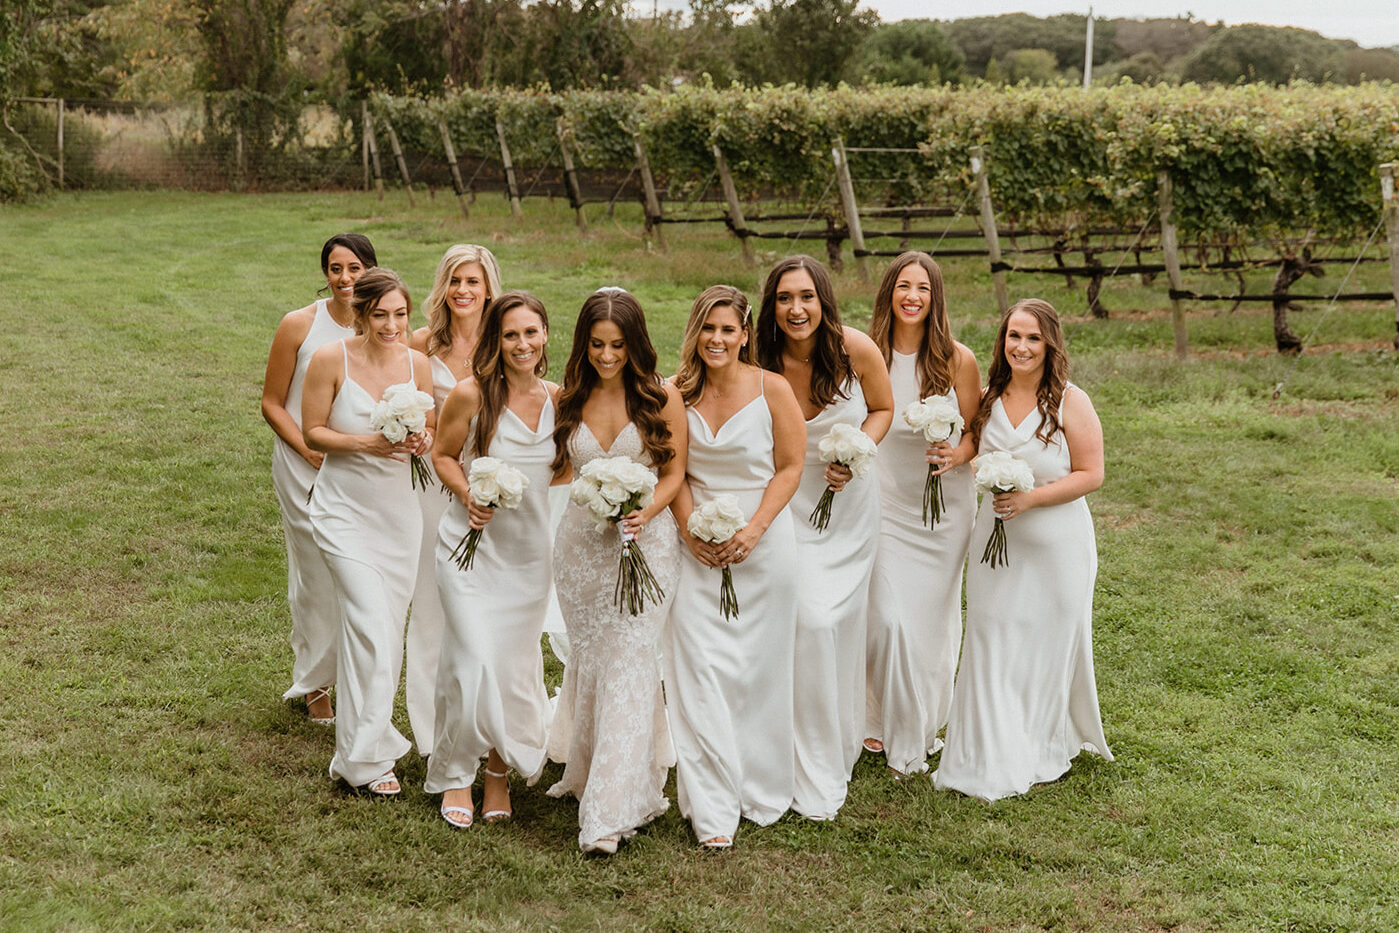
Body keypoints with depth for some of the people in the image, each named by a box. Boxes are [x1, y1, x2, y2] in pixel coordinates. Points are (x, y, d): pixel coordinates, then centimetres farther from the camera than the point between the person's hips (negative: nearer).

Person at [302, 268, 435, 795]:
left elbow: (432, 428, 10)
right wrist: (365, 442, -22)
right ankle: (364, 757, -1)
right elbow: (312, 432, -7)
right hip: (345, 510, -4)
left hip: (399, 509, 5)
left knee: (389, 628, 11)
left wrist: (423, 440, -13)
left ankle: (372, 736, 30)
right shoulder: (331, 360, -11)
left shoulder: (416, 363, 0)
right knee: (371, 624, -13)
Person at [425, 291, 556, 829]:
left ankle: (500, 773, 29)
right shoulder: (472, 394, -12)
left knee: (515, 666, 9)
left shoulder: (558, 399, 0)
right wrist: (468, 494, -16)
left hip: (529, 552, 4)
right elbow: (443, 455, 0)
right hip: (472, 545, -4)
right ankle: (455, 775, 13)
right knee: (475, 662, -9)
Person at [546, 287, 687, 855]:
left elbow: (674, 473, -2)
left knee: (628, 663, -8)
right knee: (588, 658, 13)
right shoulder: (569, 400, 4)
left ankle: (610, 811, -5)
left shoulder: (662, 399, -6)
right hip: (580, 542, 4)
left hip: (645, 541, -4)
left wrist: (646, 511, -18)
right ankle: (586, 769, 34)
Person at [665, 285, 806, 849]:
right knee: (699, 665, -6)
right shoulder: (678, 394, 3)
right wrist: (691, 529, -6)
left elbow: (789, 467, -3)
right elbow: (673, 472, 8)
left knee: (759, 668, 5)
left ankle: (759, 791, 23)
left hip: (763, 544, -1)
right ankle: (712, 809, -2)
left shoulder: (772, 390, -5)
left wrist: (753, 530, -13)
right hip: (698, 548, 2)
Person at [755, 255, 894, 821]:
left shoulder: (856, 350, -15)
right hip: (787, 502, -2)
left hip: (849, 501, 2)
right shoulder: (760, 362, -17)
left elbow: (882, 409, 3)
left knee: (844, 621, 10)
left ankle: (841, 743, 34)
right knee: (810, 621, -12)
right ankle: (815, 779, 0)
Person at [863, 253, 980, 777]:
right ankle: (888, 723, 14)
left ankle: (925, 725, 31)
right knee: (888, 619, -7)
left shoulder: (958, 360, -6)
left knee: (933, 617, 9)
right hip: (884, 503, 0)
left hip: (945, 505, 1)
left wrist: (958, 454, -20)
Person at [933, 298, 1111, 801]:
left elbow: (1090, 474, -10)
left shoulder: (1070, 402, -8)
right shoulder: (988, 400, 6)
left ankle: (1042, 750, 25)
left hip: (1056, 546, -4)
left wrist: (1029, 498, -18)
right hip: (995, 543, 4)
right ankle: (992, 761, 13)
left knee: (1048, 646, 7)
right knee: (991, 647, 3)